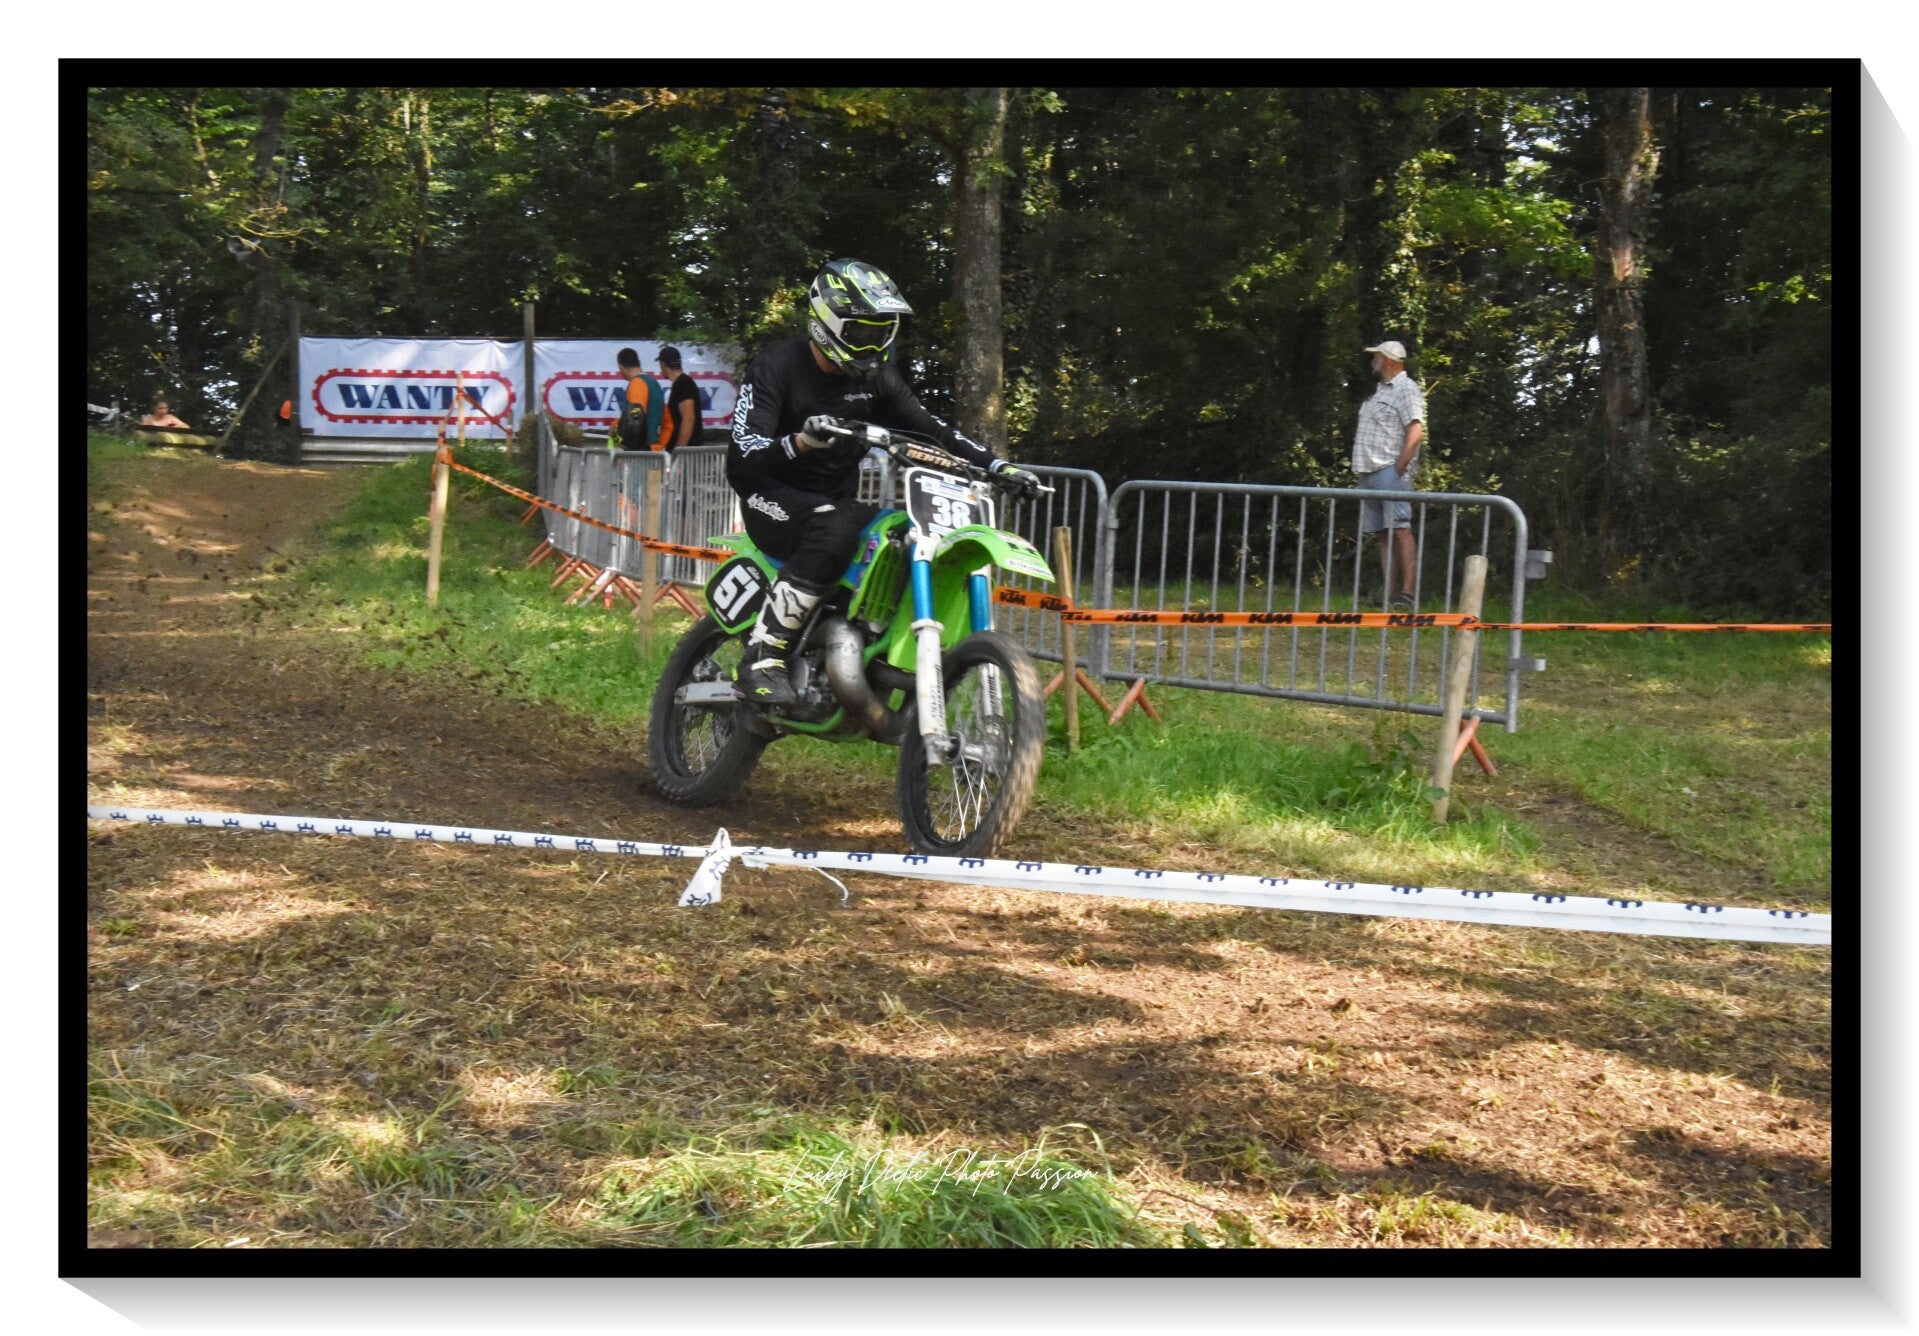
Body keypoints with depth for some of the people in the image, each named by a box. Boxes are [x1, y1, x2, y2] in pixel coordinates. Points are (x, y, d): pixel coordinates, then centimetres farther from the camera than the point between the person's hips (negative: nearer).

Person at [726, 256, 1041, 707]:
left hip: (839, 502, 6)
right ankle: (761, 656, -34)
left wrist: (997, 466, -10)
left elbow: (930, 430, 6)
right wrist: (801, 442, -44)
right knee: (835, 528, -39)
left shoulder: (876, 379, 6)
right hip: (774, 499, -6)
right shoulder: (775, 366, -13)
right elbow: (741, 461, -23)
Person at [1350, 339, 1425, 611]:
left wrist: (1398, 468, -20)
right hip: (1370, 473, 9)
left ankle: (1407, 594, -18)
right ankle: (1388, 595, 6)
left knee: (1400, 530, -13)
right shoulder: (1380, 390, 24)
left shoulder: (1406, 389, -4)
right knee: (1383, 534, 6)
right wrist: (1363, 471, 16)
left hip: (1390, 470, -9)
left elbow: (1415, 432, -15)